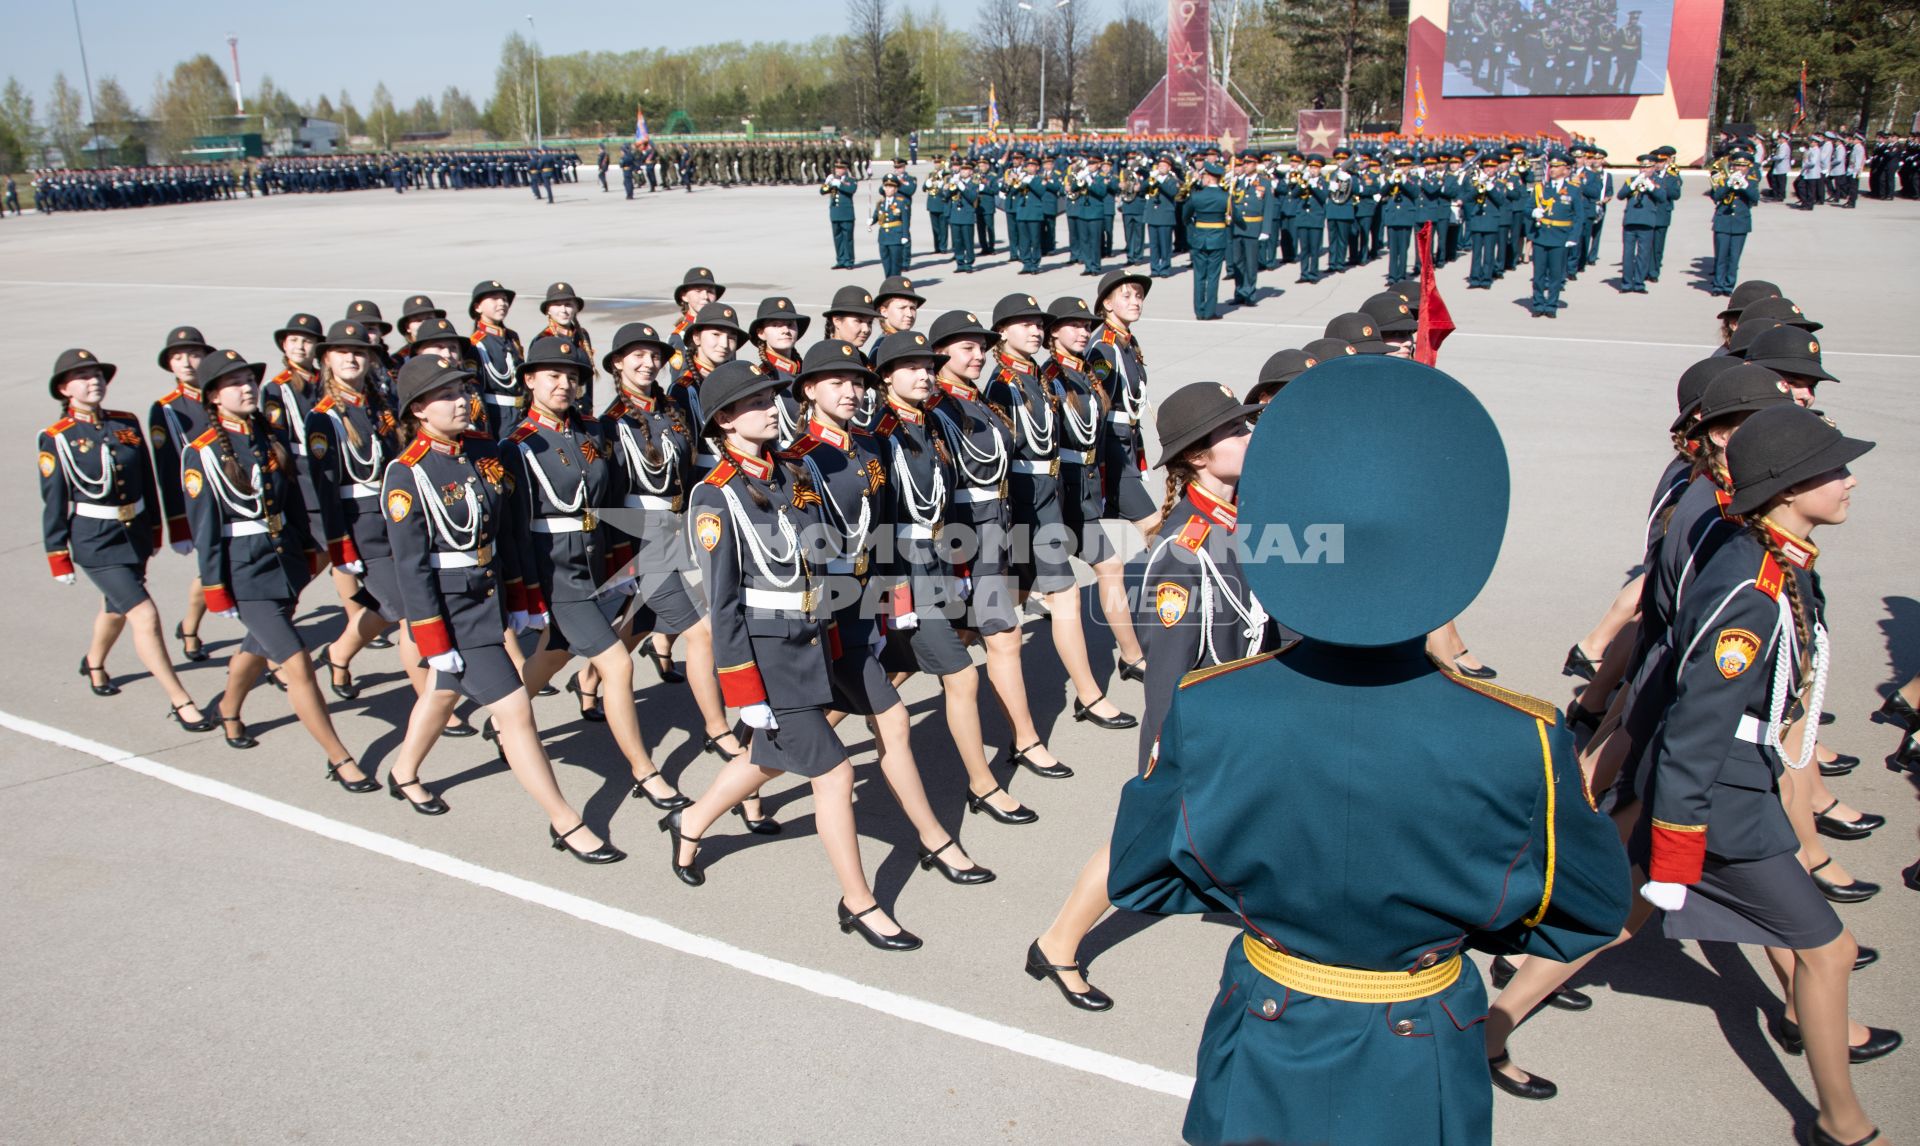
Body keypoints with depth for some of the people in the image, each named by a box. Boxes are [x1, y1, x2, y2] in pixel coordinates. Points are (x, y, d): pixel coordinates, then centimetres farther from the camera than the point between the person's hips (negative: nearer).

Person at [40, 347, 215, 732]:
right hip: (95, 541, -5)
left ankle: (94, 662, 56)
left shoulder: (128, 423, 3)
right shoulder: (57, 439, -8)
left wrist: (153, 529, 14)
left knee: (116, 609, 25)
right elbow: (53, 502, -5)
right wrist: (59, 557, -5)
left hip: (135, 533, 5)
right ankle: (180, 702, -8)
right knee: (145, 615, -14)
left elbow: (147, 480, 11)